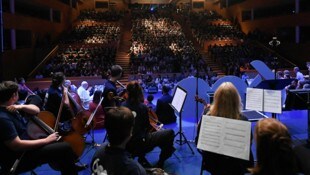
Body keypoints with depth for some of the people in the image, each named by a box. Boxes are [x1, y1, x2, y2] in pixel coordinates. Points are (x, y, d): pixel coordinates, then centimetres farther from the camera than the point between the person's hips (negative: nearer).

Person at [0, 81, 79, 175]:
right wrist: (46, 140, -23)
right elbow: (17, 145, -29)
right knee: (65, 148, -20)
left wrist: (22, 106, -11)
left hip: (25, 146, 11)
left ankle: (73, 167, 30)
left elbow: (36, 110, 10)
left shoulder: (9, 109, 5)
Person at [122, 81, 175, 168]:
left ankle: (141, 158, 30)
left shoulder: (123, 105, -3)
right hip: (140, 144, -6)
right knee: (170, 133, 5)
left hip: (127, 144, 7)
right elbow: (147, 127, -4)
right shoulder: (142, 107, -17)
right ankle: (160, 164, 20)